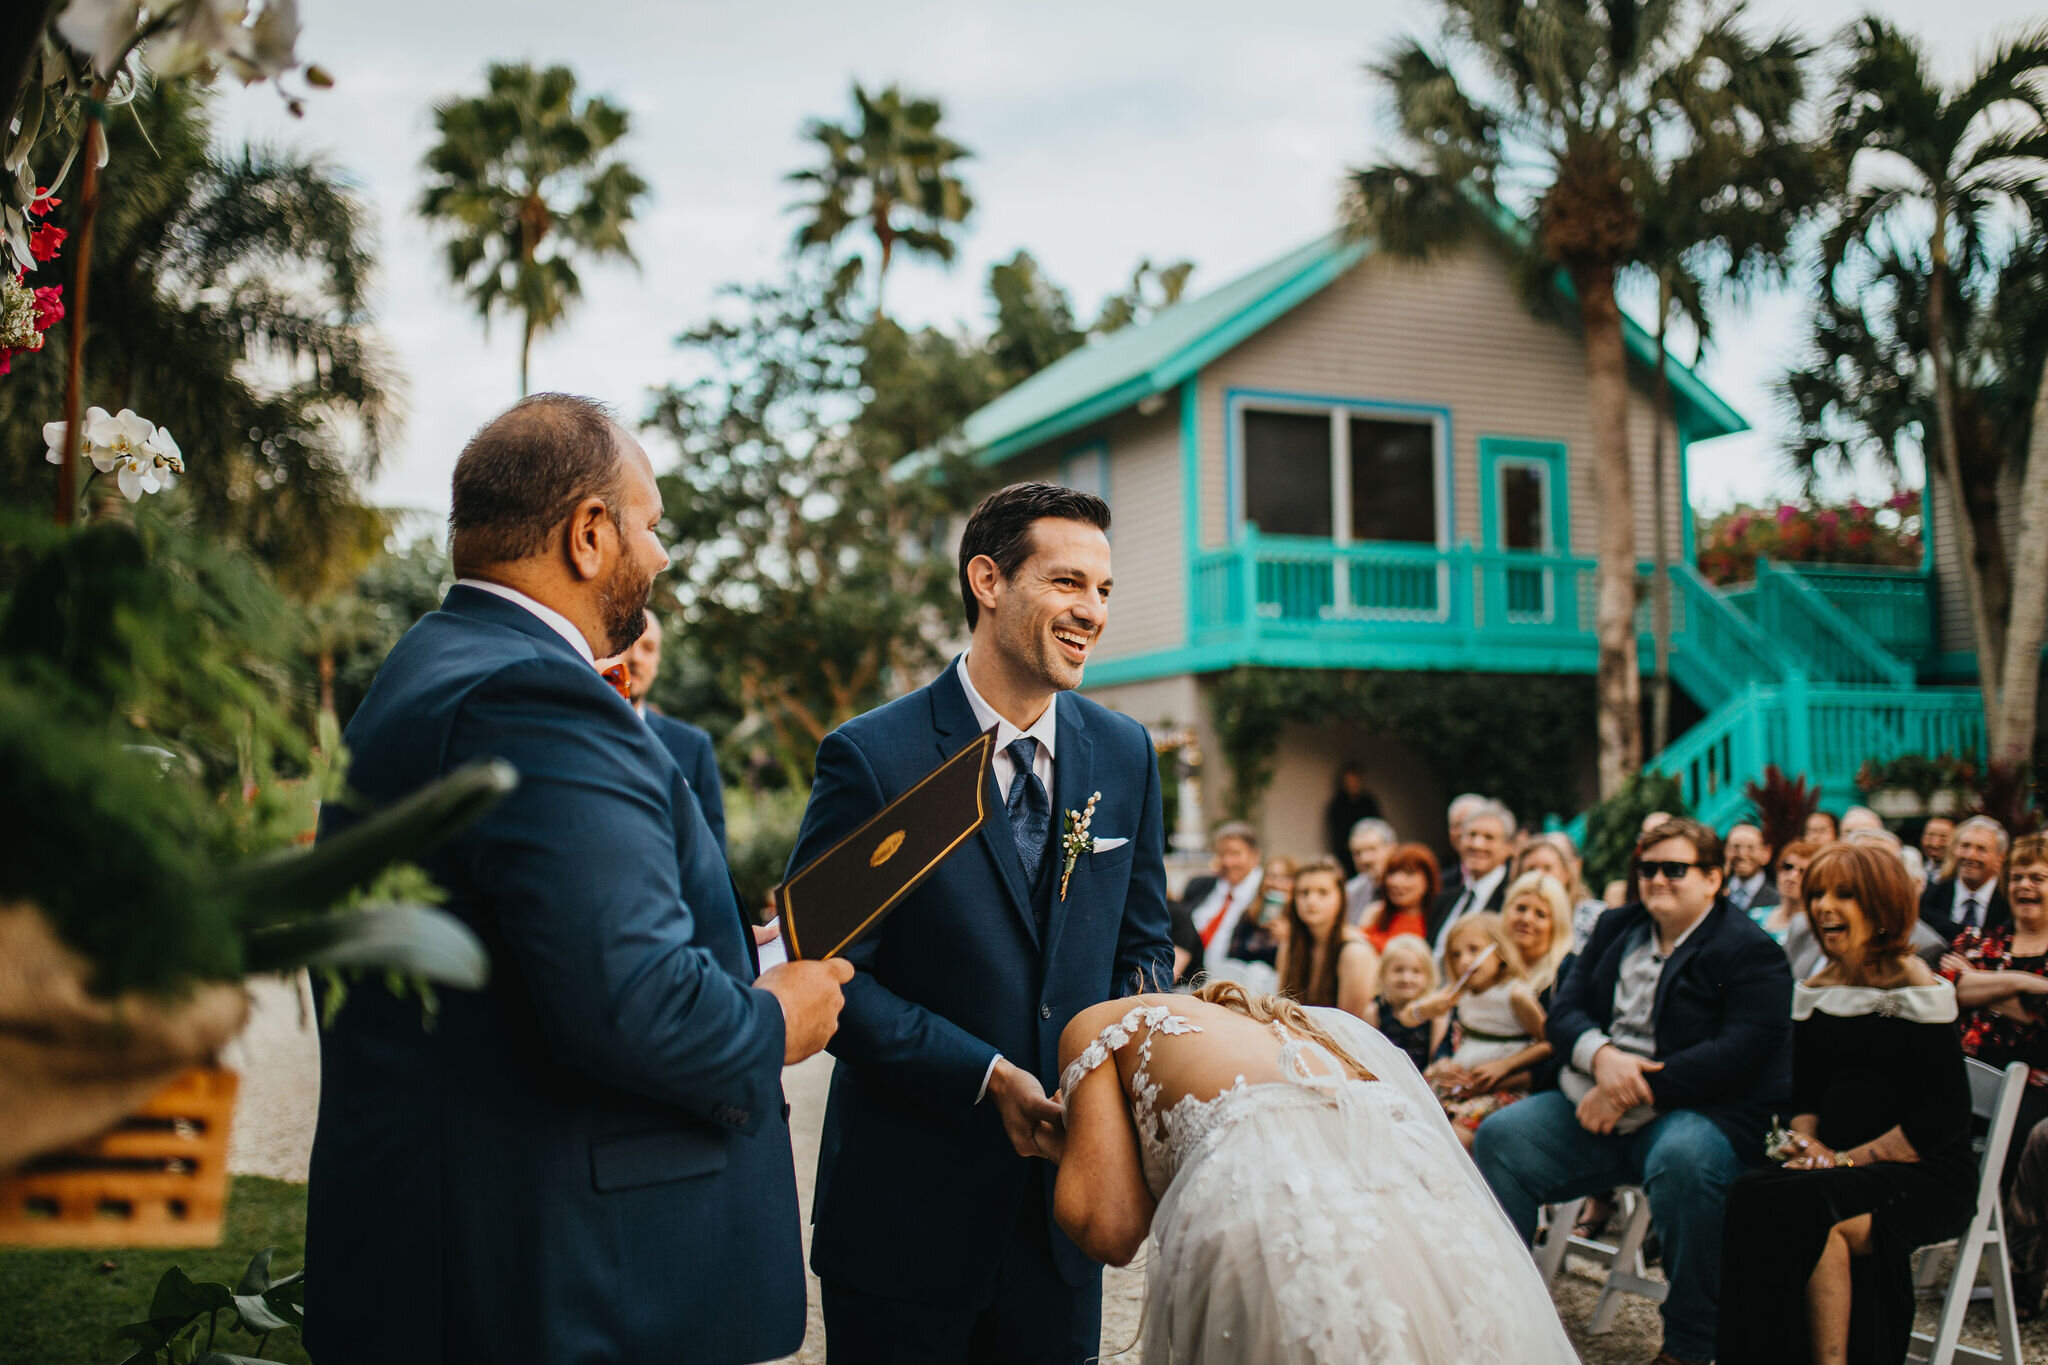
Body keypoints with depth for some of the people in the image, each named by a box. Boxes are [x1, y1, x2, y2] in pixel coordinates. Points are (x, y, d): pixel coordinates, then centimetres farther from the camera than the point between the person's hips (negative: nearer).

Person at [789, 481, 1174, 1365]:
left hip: (1063, 1198, 5)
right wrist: (987, 1077, -20)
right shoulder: (871, 758, -13)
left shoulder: (1124, 753, 3)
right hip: (908, 1212, -4)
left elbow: (1142, 943, 10)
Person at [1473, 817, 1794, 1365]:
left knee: (1682, 1161, -39)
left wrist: (1637, 1088, -20)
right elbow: (1565, 1011, 10)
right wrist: (1600, 1055, -15)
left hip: (1701, 1110, -6)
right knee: (1498, 1135, -14)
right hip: (1596, 1106, 6)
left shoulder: (1751, 951, -3)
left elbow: (1740, 1052, -16)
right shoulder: (1615, 929, 17)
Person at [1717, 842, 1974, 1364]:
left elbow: (1944, 1117, -12)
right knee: (1754, 1199, -26)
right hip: (1839, 1169, 5)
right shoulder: (1815, 992, 13)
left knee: (1812, 1212, -33)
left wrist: (1847, 1159, -15)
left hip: (1926, 1179, -5)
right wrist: (1806, 1142, -5)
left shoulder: (1917, 991, -7)